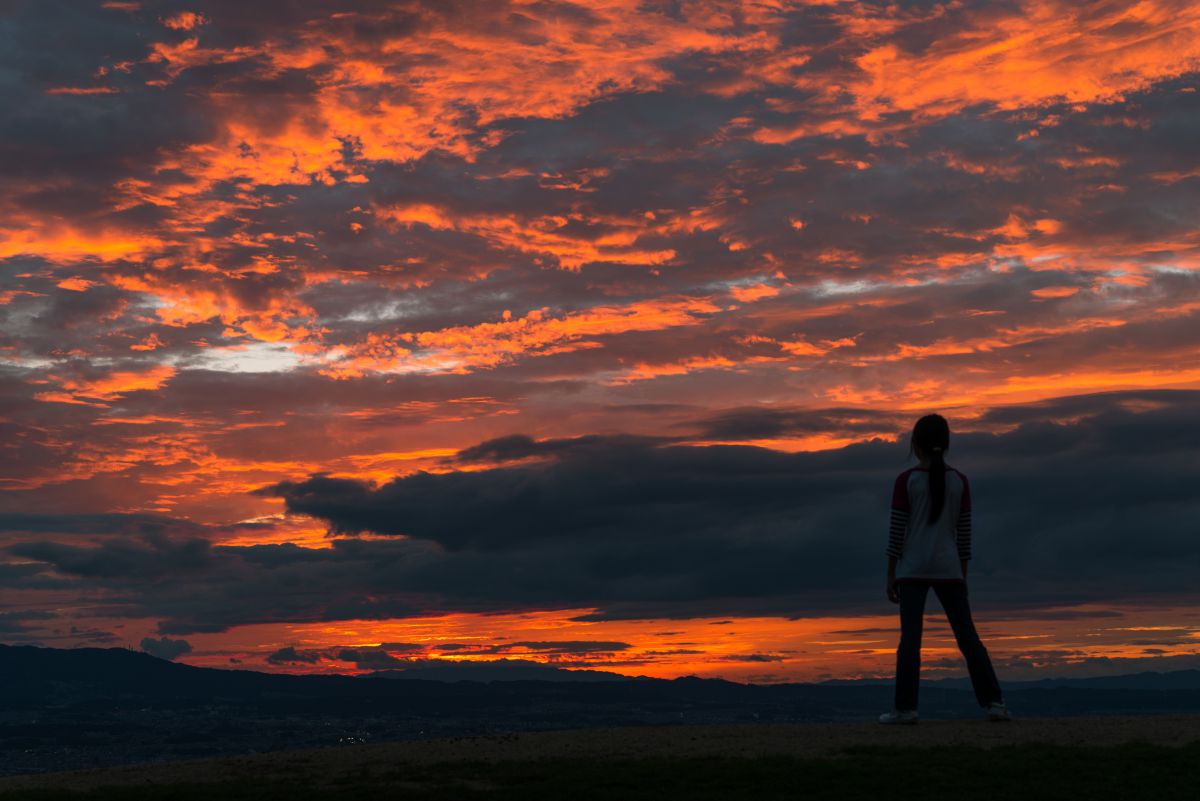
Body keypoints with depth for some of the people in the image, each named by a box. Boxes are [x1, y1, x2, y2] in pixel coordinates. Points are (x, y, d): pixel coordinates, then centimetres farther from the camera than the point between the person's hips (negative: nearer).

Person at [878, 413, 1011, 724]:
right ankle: (993, 701, 0)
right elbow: (964, 533, 6)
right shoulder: (960, 481, 4)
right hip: (949, 570, 2)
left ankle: (905, 707, -9)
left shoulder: (906, 480, -4)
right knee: (967, 636, 5)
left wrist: (890, 575, 0)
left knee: (910, 637, -3)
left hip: (913, 570, -2)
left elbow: (896, 531, -5)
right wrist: (963, 576, 13)